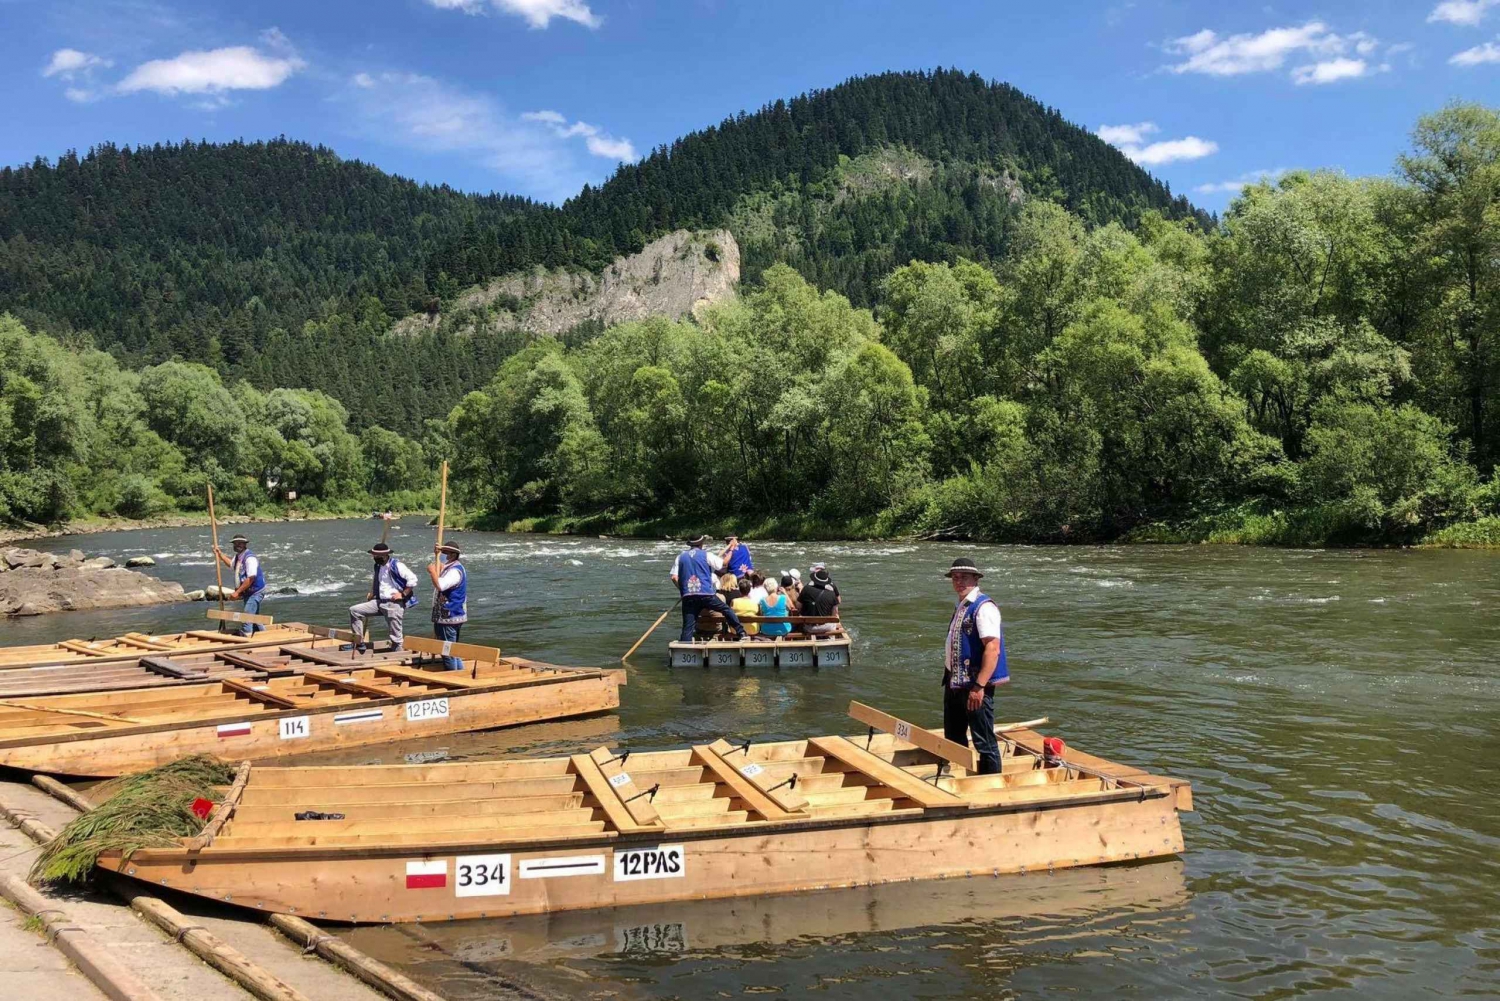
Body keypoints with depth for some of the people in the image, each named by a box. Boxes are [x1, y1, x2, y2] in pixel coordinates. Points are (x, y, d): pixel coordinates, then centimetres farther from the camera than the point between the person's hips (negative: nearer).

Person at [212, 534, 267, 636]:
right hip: (247, 592, 10)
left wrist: (237, 592, -26)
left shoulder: (250, 558, -22)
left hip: (255, 592, -10)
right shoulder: (238, 556, 8)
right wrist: (220, 554, 31)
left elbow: (250, 579, -28)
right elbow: (231, 564, 34)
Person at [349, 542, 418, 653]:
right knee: (354, 610, 1)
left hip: (395, 604, -8)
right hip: (380, 602, 8)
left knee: (396, 636, -4)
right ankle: (359, 644, 4)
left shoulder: (396, 565, -12)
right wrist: (372, 593, 20)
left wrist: (403, 594, -17)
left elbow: (412, 579, -18)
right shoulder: (378, 566, 14)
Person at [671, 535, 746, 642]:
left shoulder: (681, 556, 11)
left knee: (687, 627, 2)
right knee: (727, 610, 15)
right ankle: (741, 632, 14)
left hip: (688, 596, 2)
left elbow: (674, 578, 6)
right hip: (706, 594, -2)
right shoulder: (706, 555, 4)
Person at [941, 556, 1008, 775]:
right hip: (954, 683, 10)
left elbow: (992, 648, -24)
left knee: (984, 741, -2)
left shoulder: (984, 607, -16)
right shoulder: (960, 607, 14)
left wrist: (979, 686, -27)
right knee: (953, 738, 19)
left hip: (975, 685, -10)